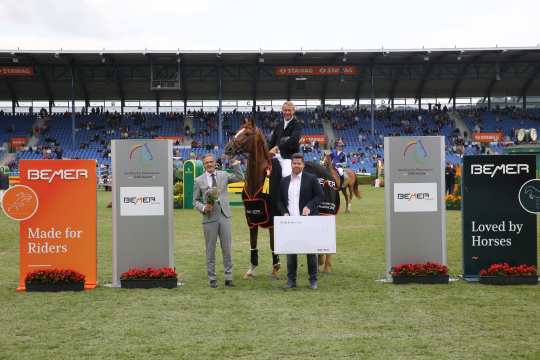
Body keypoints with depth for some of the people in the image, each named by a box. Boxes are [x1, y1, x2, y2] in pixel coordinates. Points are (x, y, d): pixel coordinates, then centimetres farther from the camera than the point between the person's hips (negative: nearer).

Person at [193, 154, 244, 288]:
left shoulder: (223, 175, 8)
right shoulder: (199, 180, 3)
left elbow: (240, 178, 8)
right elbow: (195, 200, 7)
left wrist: (235, 164, -2)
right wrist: (203, 208, -11)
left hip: (224, 216, 1)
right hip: (209, 217, -1)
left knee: (227, 248, 3)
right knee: (210, 250, 4)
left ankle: (228, 277, 9)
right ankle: (212, 279, 12)